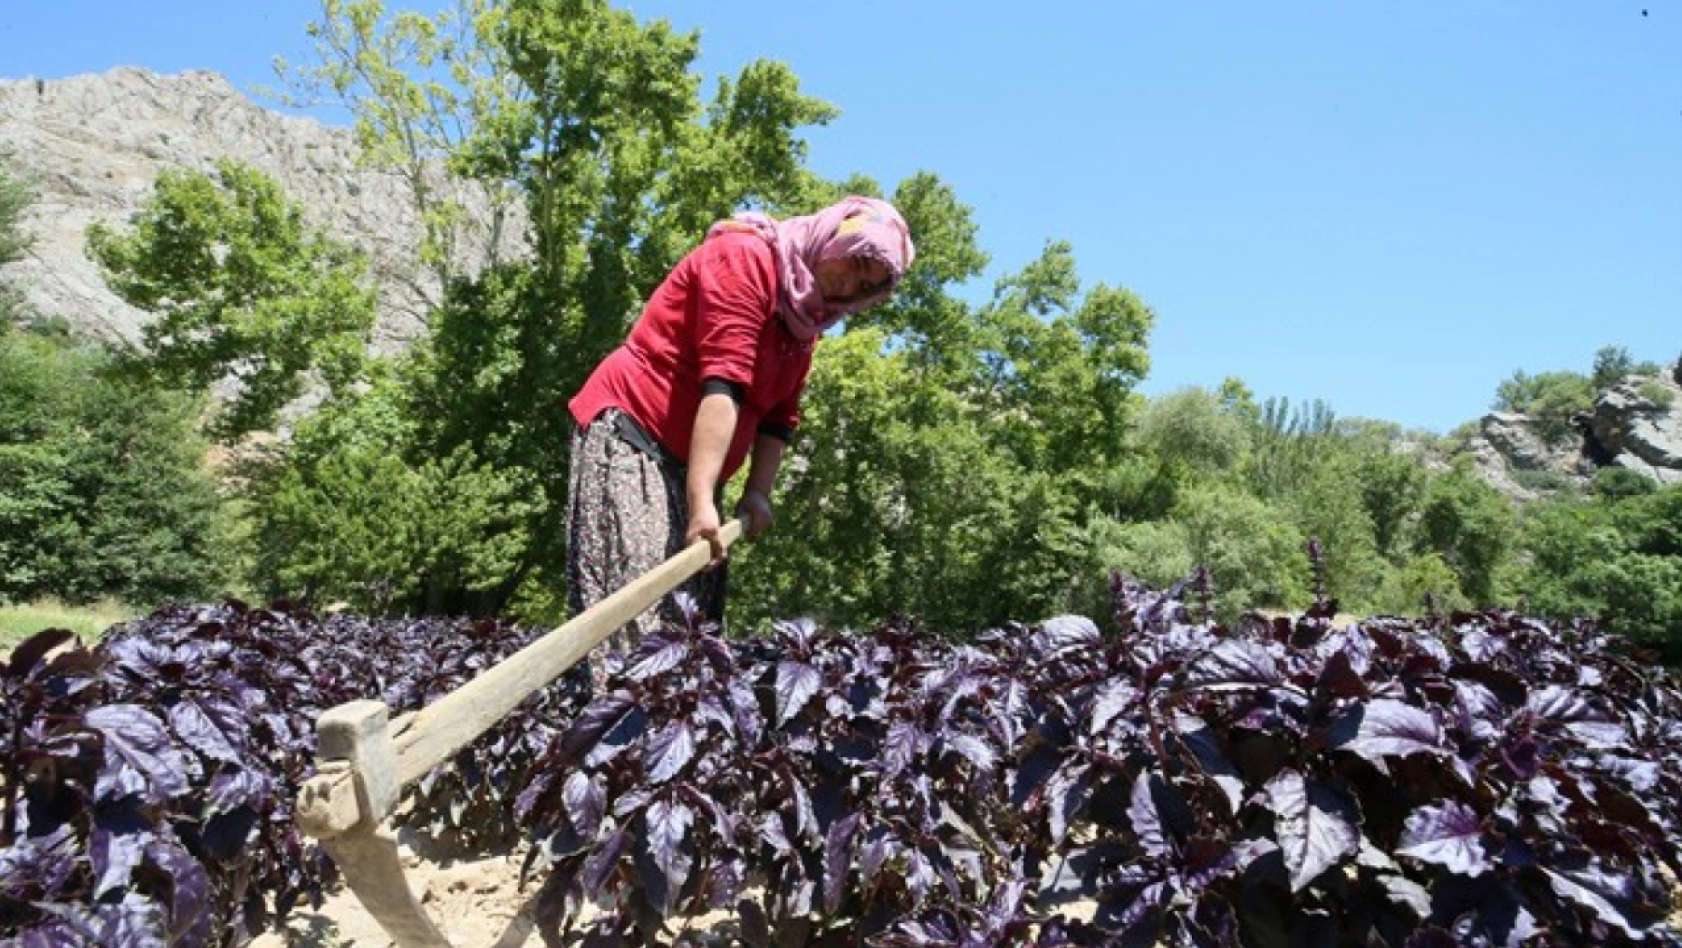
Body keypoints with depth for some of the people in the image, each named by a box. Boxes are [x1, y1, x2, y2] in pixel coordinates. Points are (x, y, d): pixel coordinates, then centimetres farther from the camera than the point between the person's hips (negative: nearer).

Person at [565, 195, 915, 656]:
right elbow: (723, 384, -25)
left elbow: (779, 417, 10)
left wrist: (758, 493, -3)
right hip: (632, 432, -9)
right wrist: (702, 502, -31)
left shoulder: (804, 317, 14)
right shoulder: (746, 258, -14)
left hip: (693, 459, 9)